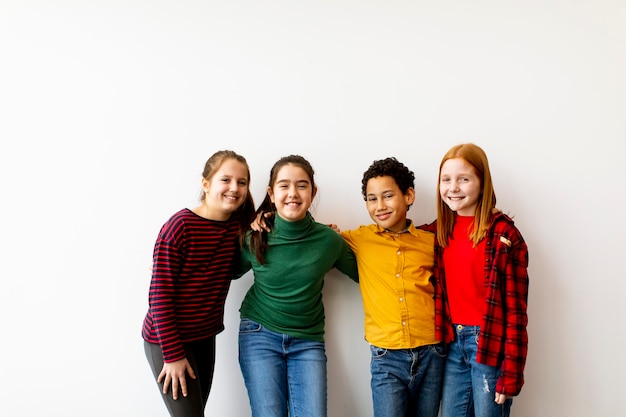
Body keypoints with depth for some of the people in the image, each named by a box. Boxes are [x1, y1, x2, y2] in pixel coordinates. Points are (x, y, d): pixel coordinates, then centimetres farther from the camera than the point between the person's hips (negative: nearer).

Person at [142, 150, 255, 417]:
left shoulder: (239, 224, -1)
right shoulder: (180, 226, -20)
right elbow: (159, 294, -18)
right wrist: (173, 354, -16)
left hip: (205, 337, 7)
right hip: (168, 340, -6)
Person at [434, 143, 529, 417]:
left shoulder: (503, 233, -12)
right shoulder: (442, 230, 5)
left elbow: (515, 309, -12)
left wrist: (510, 374, -12)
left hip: (490, 344, -5)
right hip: (454, 342, 5)